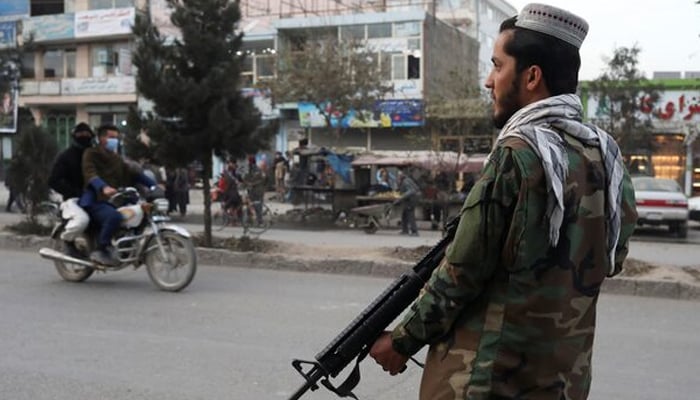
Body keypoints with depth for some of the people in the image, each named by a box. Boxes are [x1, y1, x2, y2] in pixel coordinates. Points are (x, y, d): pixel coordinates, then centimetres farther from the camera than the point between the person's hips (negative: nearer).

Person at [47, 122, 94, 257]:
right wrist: (75, 192, -19)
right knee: (82, 219, -37)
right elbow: (53, 181, -10)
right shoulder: (65, 156, 0)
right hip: (72, 199, -6)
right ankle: (67, 239, -4)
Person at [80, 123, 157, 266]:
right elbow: (90, 174, -19)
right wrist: (103, 187, -41)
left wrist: (153, 185, -3)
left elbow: (133, 173, 13)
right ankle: (100, 251, -22)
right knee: (114, 216, -35)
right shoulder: (91, 154, 1)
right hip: (94, 201, -8)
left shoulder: (116, 158, 24)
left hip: (111, 201, 8)